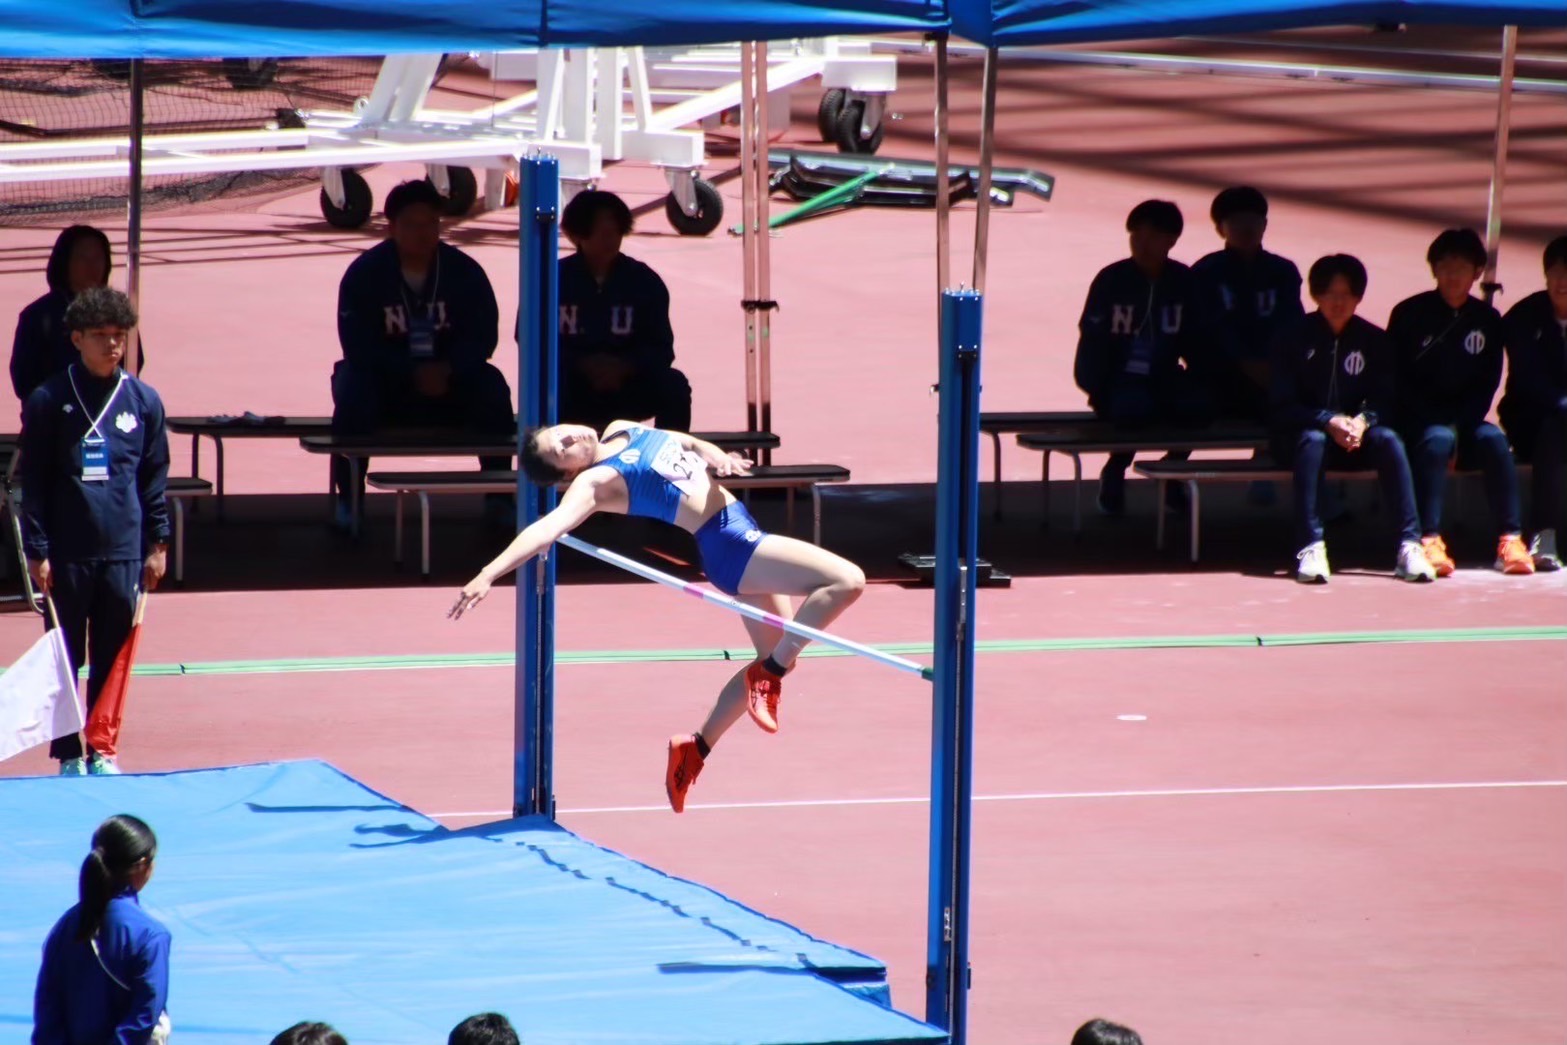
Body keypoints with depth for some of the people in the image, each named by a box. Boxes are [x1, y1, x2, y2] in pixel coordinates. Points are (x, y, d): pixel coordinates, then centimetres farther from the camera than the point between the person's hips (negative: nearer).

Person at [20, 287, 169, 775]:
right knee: (65, 656, 4)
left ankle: (102, 750, 16)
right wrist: (37, 550, -6)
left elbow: (155, 478, 10)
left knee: (113, 659, 7)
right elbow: (32, 482, -1)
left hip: (124, 552, 2)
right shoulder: (48, 401, -2)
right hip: (67, 552, -2)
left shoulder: (143, 401, 5)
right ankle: (68, 754, 10)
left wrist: (158, 543, 7)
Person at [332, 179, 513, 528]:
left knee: (492, 387, -26)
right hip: (385, 385, -2)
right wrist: (413, 373, -27)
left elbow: (483, 336, -6)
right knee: (352, 390, -33)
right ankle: (347, 500, -20)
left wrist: (447, 370, -27)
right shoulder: (363, 274, -9)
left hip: (450, 379, 2)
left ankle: (499, 499, -15)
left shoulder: (464, 271, -3)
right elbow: (358, 346, -15)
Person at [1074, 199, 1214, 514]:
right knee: (1134, 406, -36)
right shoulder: (1111, 280, -5)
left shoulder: (1183, 282, 3)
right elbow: (1092, 341, -4)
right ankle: (1114, 473, -4)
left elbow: (1196, 344, 10)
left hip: (1163, 381, 3)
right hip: (1120, 380, -3)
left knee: (1199, 405, -28)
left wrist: (1199, 381, -4)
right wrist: (1096, 389, -13)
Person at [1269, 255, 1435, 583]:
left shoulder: (1373, 340, 5)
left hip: (1357, 435, 2)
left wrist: (1363, 420, -23)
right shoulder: (1293, 339, -4)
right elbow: (1283, 407, -9)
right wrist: (1329, 422, -26)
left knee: (1388, 439, -29)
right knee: (1313, 440, -37)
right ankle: (1310, 549, -44)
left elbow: (1384, 400, 1)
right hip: (1302, 433, -2)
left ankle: (1410, 544, -33)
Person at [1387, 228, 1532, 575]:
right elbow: (1399, 381, -5)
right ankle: (1429, 541, -42)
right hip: (1416, 420, -3)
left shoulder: (1487, 320, 7)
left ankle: (1510, 540, -29)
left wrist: (1458, 422, -11)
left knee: (1493, 439, -28)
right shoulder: (1409, 314, -3)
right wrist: (1441, 424, -15)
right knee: (1437, 440, -35)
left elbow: (1487, 384, 5)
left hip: (1464, 420, 3)